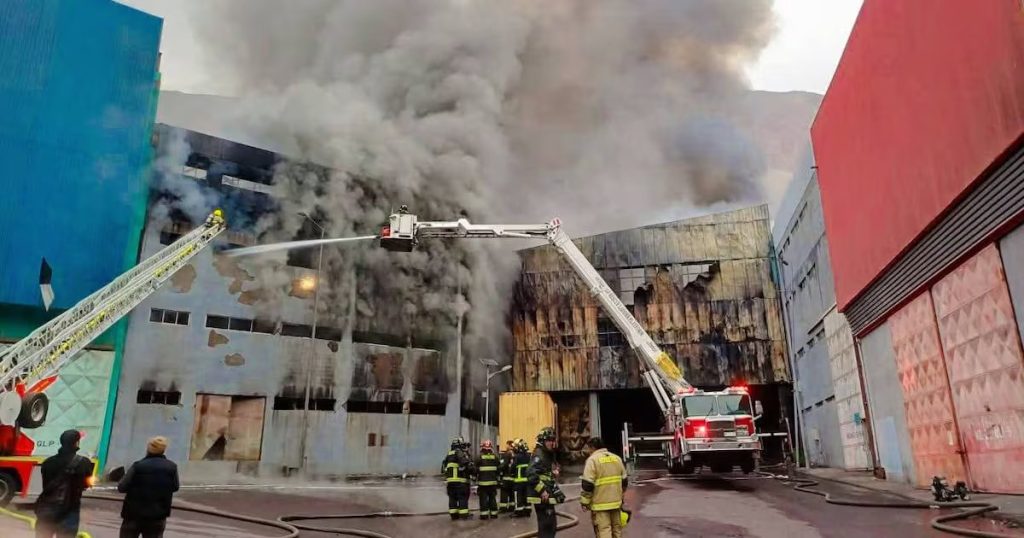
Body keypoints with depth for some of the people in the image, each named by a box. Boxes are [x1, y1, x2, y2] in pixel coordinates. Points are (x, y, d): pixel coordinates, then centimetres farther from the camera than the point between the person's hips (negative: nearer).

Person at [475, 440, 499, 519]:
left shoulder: (479, 457, -9)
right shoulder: (495, 457, 3)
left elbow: (476, 469, -6)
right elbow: (498, 469, 9)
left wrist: (475, 478, 9)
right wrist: (497, 478, 22)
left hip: (483, 482, -3)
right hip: (493, 482, 4)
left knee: (483, 499, 1)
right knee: (493, 498, 12)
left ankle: (484, 514, 0)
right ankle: (494, 513, 14)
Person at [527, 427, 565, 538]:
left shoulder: (549, 455, 15)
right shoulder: (539, 456, -17)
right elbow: (531, 475, -30)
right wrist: (542, 491, -26)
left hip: (547, 497, 10)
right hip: (542, 498, -10)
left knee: (551, 526, 17)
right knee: (547, 527, -7)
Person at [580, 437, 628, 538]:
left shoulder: (592, 460, -11)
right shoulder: (617, 458, 10)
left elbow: (587, 484, -16)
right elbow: (624, 481, 16)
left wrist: (585, 502, -7)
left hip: (600, 503, -6)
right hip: (616, 501, 6)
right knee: (616, 529, 17)